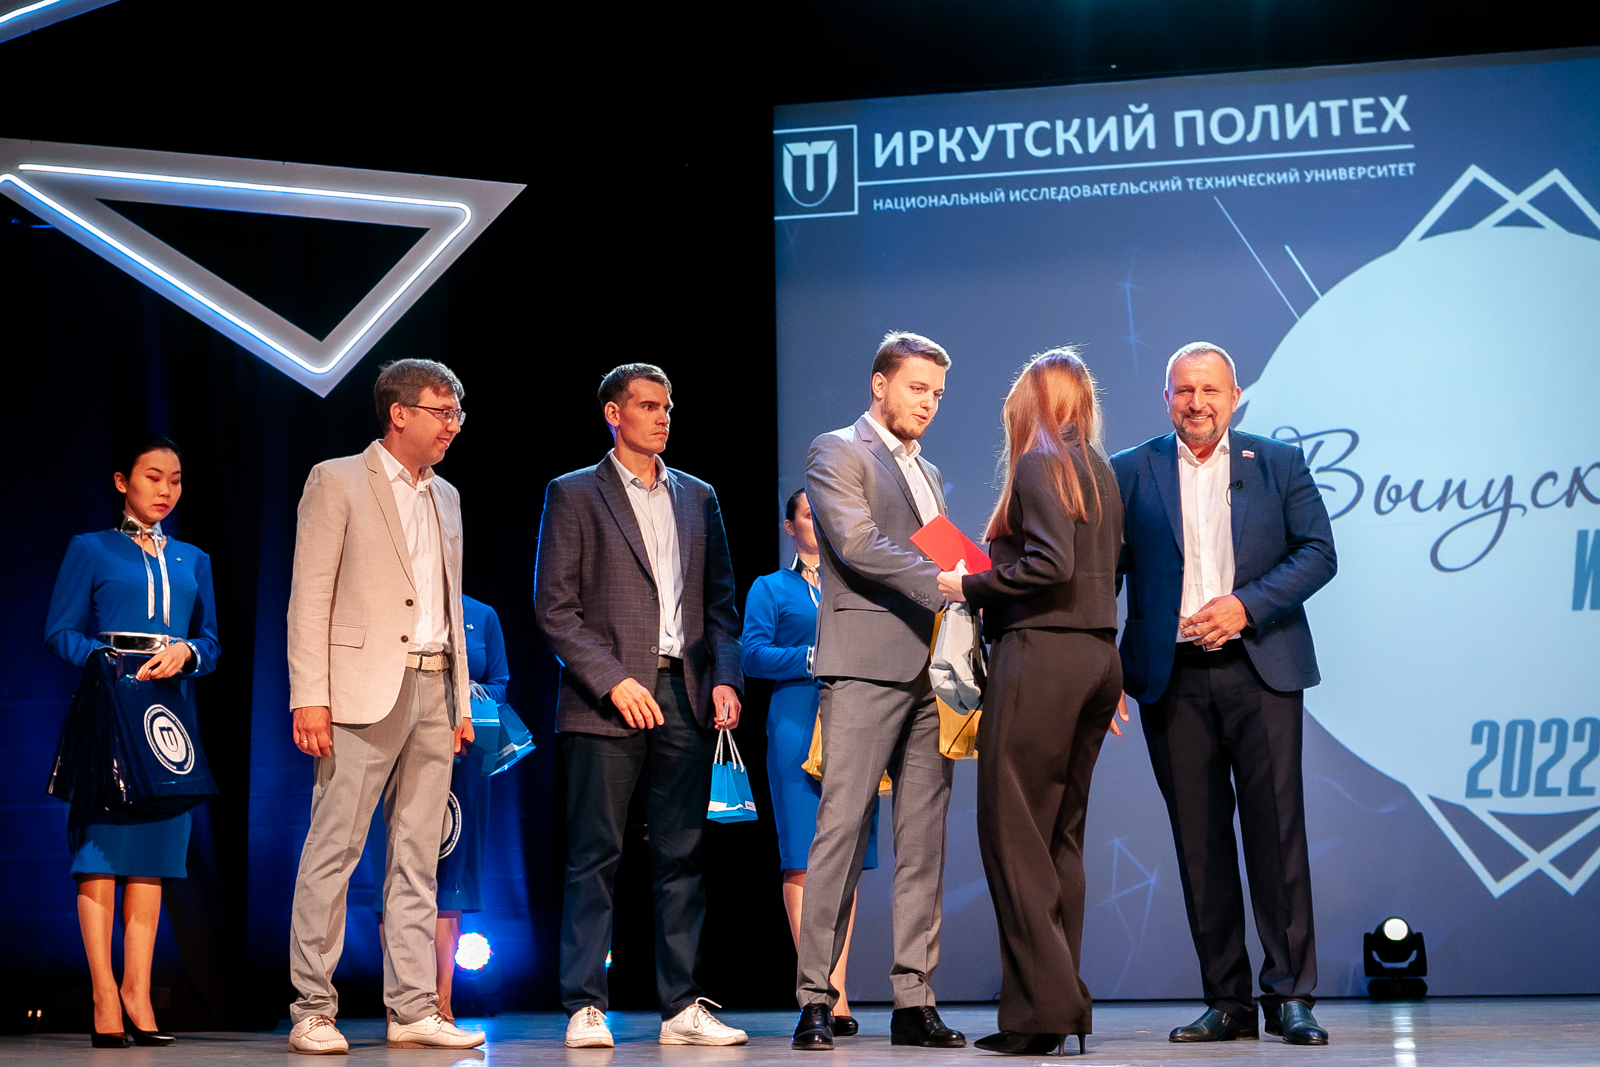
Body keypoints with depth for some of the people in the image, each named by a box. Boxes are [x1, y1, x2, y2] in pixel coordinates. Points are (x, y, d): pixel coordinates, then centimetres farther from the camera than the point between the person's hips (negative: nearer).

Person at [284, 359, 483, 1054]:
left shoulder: (445, 497, 19)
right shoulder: (337, 482, -1)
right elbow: (310, 597, -6)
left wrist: (461, 701, 16)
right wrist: (310, 697, -14)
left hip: (433, 690, 6)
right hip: (365, 690, -6)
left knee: (417, 859, 6)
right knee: (333, 849, -5)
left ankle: (414, 1010, 9)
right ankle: (312, 1011, 0)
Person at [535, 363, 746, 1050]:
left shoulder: (697, 498, 18)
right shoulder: (574, 495, 3)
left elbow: (720, 600, 17)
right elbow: (554, 607, -4)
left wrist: (726, 678, 2)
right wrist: (614, 681, -13)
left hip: (685, 697, 4)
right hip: (606, 701, -4)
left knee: (682, 857, 4)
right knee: (594, 858, -3)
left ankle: (683, 1006, 7)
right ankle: (585, 1008, -1)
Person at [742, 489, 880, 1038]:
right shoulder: (770, 589, 12)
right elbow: (753, 655, -1)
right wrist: (814, 658, -12)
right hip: (796, 722, -3)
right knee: (804, 858, -9)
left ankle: (834, 991, -1)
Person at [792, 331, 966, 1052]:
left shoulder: (929, 473, 25)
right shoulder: (837, 453, 2)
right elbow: (857, 544, -12)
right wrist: (944, 582, -18)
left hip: (928, 672, 7)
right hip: (866, 667, -7)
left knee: (923, 837, 3)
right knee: (842, 828, -9)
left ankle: (914, 1000, 5)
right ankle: (815, 1000, -7)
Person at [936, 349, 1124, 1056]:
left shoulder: (1039, 463, -8)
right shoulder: (1099, 470, 17)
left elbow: (1053, 563, -19)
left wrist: (971, 587, -9)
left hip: (1042, 654, -9)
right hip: (1098, 658, 9)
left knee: (1012, 833, -5)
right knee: (1061, 838, 11)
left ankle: (1042, 1006, -8)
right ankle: (1062, 1004, 12)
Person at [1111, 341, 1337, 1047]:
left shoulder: (1279, 465, 10)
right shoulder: (1129, 474, 10)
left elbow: (1318, 552, 3)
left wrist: (1246, 605, -10)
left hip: (1261, 670, -1)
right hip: (1173, 677, 1)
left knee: (1276, 831, -5)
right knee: (1199, 840, 3)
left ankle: (1289, 997, 2)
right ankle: (1227, 1001, 9)